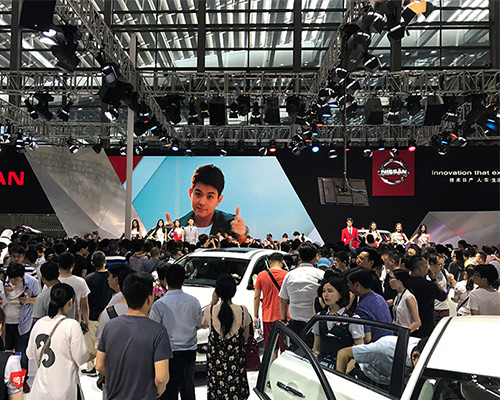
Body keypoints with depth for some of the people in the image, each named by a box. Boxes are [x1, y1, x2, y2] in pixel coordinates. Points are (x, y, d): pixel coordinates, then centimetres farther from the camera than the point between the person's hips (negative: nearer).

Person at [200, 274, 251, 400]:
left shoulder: (210, 310, -12)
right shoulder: (242, 311, -11)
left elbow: (203, 325, 12)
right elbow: (246, 337, -1)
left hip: (215, 360, 0)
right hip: (237, 359, 0)